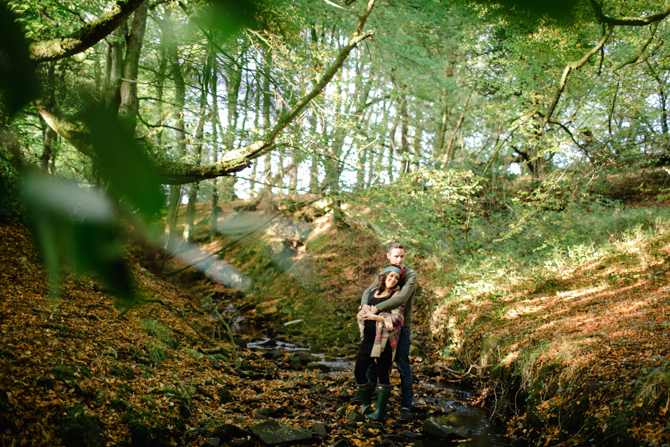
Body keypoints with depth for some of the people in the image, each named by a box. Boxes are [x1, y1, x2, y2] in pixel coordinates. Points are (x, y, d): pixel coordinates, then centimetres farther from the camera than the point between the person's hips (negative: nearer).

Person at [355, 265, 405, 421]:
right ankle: (366, 406, 25)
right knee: (359, 372, 6)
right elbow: (362, 310, 22)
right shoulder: (373, 293, 12)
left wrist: (373, 316, -20)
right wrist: (362, 313, -3)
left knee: (383, 375, 2)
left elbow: (397, 319, -15)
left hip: (384, 341, -5)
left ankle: (379, 412, 12)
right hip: (368, 339, 5)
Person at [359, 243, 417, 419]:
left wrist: (377, 308, -34)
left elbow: (401, 298, -28)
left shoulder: (411, 275, -13)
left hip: (401, 327, -5)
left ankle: (406, 406, 2)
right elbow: (368, 292, -3)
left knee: (403, 366, -4)